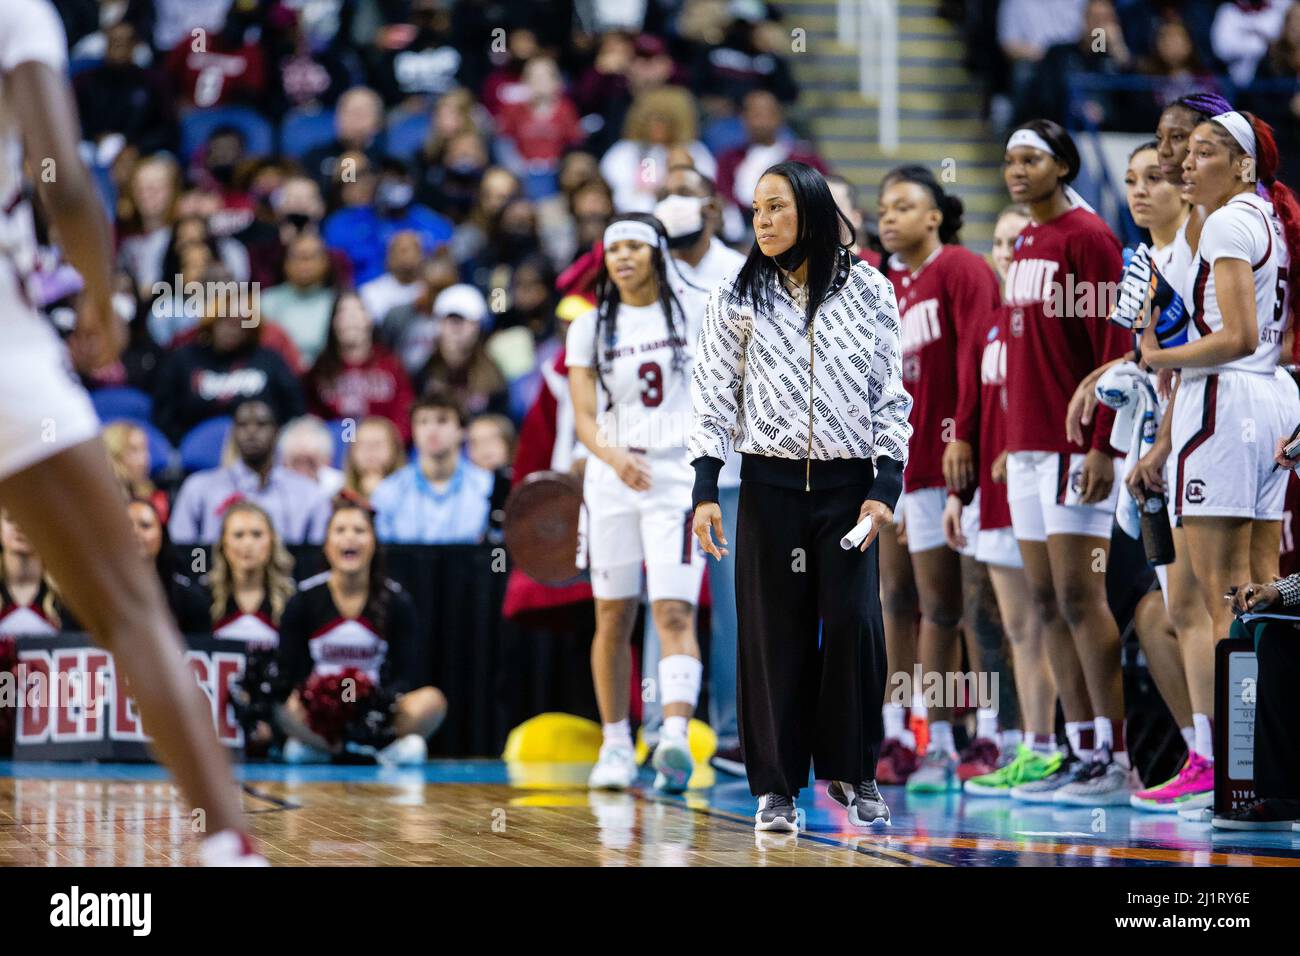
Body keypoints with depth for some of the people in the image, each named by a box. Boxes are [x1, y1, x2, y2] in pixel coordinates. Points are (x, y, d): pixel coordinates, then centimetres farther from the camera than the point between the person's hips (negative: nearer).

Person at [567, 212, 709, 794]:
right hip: (611, 482, 2)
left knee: (674, 613, -15)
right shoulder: (590, 328, 4)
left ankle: (675, 737, -30)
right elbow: (583, 416, -5)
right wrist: (612, 455, -23)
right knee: (613, 618, 7)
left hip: (680, 478, -2)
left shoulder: (696, 314, 3)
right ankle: (615, 746, 18)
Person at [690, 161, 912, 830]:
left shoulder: (868, 290, 2)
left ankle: (850, 769, 10)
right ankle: (776, 785, 8)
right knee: (774, 630, 1)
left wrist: (886, 485, -6)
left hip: (848, 485, -1)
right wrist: (704, 489, -5)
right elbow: (715, 394, 4)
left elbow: (891, 391, 2)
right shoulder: (737, 298, 5)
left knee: (854, 623, -7)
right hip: (770, 486, 1)